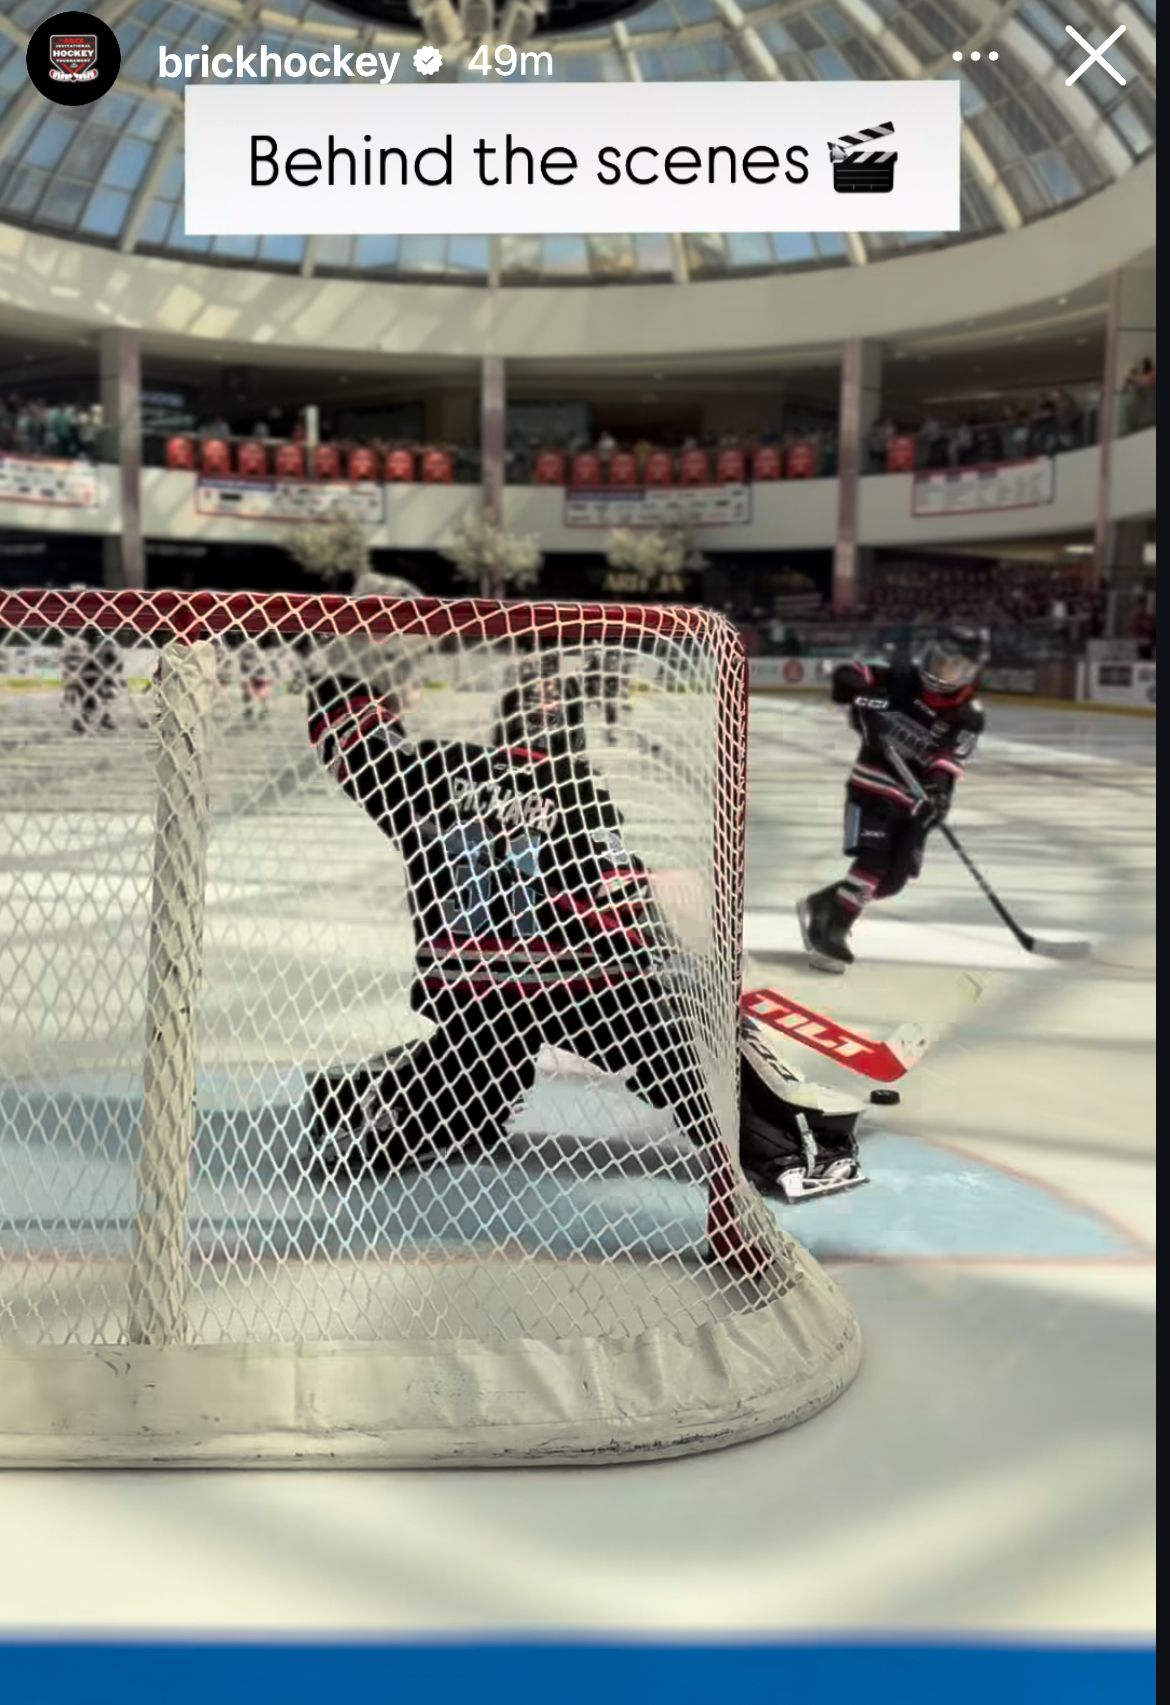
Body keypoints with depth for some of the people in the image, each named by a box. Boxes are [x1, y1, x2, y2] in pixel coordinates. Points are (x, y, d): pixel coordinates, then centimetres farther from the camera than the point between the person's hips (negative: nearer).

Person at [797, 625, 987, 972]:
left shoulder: (969, 716, -4)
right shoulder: (903, 679, -8)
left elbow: (950, 759, -17)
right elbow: (848, 674, -9)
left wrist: (937, 789, -36)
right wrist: (860, 694, -30)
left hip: (914, 798, 4)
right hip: (874, 784, -4)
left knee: (893, 878, 3)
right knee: (873, 861, -20)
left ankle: (822, 905, 21)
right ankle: (832, 932, -15)